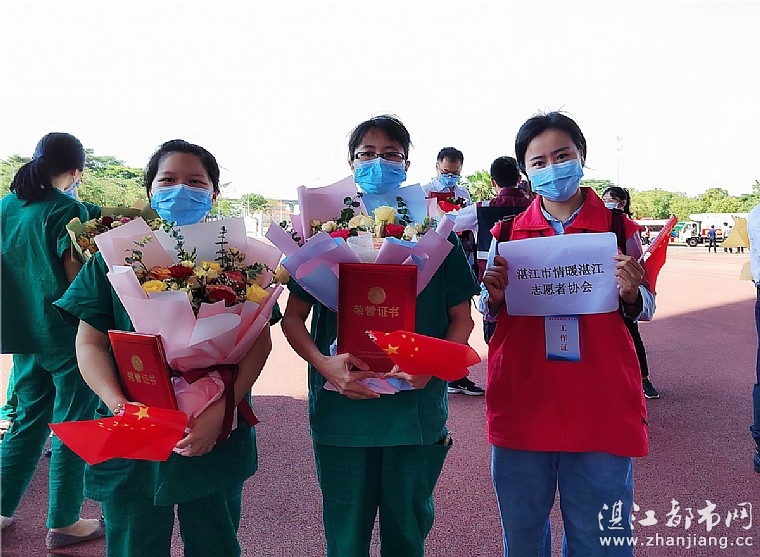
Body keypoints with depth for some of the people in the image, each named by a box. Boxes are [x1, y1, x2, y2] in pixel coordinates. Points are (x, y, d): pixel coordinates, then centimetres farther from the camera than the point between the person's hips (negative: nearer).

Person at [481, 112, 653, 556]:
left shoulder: (619, 228, 2)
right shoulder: (507, 233, 4)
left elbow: (645, 309, 9)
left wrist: (631, 293, -14)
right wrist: (495, 295, -11)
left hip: (600, 404, -1)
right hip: (522, 399, 1)